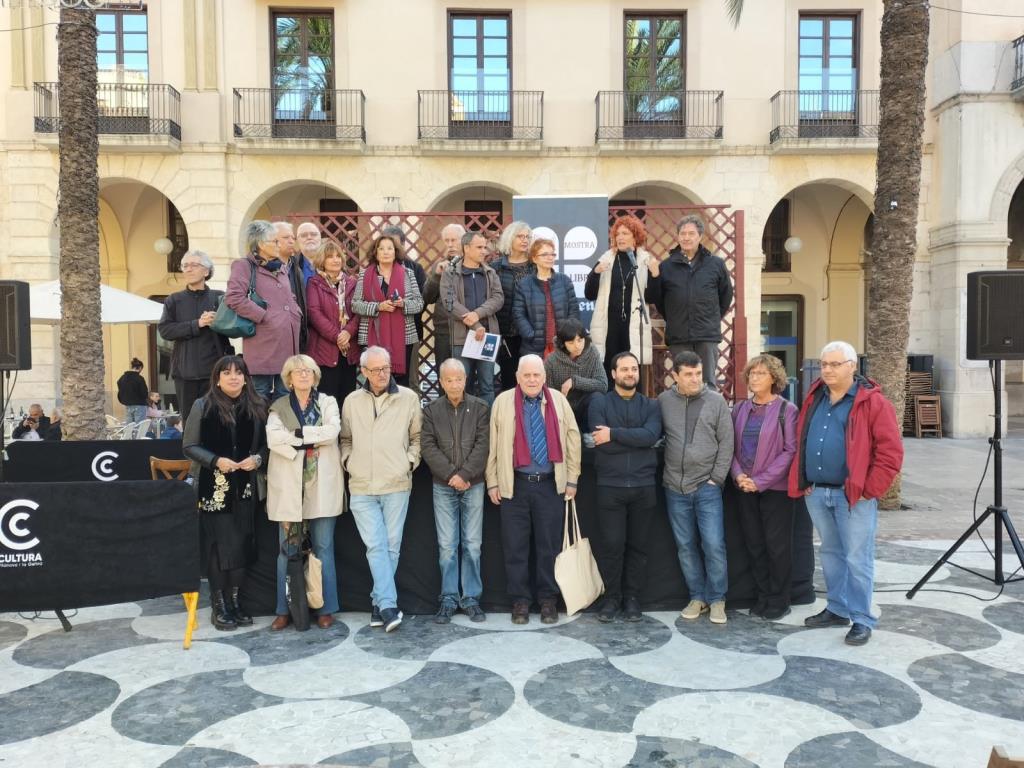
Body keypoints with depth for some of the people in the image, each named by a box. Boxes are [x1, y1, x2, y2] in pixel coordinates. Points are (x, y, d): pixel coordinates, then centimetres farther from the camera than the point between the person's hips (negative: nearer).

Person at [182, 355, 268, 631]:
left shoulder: (257, 406, 6)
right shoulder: (203, 406, -1)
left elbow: (264, 443, 11)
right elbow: (189, 446, -2)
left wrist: (257, 458, -10)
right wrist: (216, 460, -16)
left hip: (245, 487, 3)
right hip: (213, 487, -3)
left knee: (242, 545, 5)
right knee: (218, 545, 0)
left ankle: (235, 602, 18)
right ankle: (219, 606, 12)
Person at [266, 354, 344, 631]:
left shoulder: (327, 402, 9)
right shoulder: (279, 406, 9)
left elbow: (333, 430, -9)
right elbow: (272, 438, -8)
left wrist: (298, 434, -12)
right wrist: (313, 439, -13)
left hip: (322, 484, 0)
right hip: (289, 485, 1)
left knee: (323, 547, 4)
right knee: (287, 549, 4)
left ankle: (326, 608, 12)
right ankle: (285, 610, 13)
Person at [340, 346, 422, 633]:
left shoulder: (408, 398, 3)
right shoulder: (352, 402, 8)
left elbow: (417, 436, 11)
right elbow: (345, 438, 20)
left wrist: (410, 461, 0)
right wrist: (348, 462, 5)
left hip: (397, 485, 0)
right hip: (361, 487, 1)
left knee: (391, 546, 5)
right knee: (376, 546, -7)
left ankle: (379, 603, 18)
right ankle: (388, 606, -7)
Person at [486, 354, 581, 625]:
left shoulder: (558, 400, 4)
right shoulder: (503, 401, 1)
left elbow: (573, 440, 6)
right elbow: (493, 444, 2)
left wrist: (572, 480, 4)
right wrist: (492, 482, 0)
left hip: (550, 485, 1)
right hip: (514, 485, -1)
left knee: (549, 546, 7)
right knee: (515, 547, 5)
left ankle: (548, 601, 20)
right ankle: (520, 601, 17)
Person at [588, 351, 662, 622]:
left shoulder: (651, 406, 9)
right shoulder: (599, 402, 3)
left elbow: (651, 435, -12)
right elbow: (603, 444, -11)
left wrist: (614, 433, -15)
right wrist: (639, 441, -8)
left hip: (644, 486, 2)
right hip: (610, 486, -2)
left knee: (638, 546, 9)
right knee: (611, 545, 0)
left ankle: (632, 599, 21)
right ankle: (611, 598, 16)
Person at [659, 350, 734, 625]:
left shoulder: (716, 401, -1)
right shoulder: (663, 401, 2)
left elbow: (726, 442, -1)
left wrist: (717, 478, -5)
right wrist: (660, 473, 2)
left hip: (707, 486, -2)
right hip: (675, 487, 2)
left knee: (714, 544, -3)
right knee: (686, 546, 10)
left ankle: (717, 599, 13)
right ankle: (697, 597, 23)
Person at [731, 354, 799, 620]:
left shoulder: (787, 410, -6)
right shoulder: (740, 409, 8)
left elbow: (790, 450, -11)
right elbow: (732, 447, 9)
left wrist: (761, 481, -16)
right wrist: (739, 475, -9)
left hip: (776, 488, -5)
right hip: (746, 487, 5)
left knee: (777, 545, 2)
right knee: (754, 544, 10)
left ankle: (779, 600, 16)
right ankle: (763, 596, 24)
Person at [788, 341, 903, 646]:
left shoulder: (872, 402, -8)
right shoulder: (813, 399, 11)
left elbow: (891, 452, -11)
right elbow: (801, 443, 20)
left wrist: (870, 491, -14)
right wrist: (801, 482, 13)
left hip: (853, 495, -6)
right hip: (816, 493, 6)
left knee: (857, 559, 0)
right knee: (831, 553, 17)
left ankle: (862, 620, 12)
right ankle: (837, 609, 30)